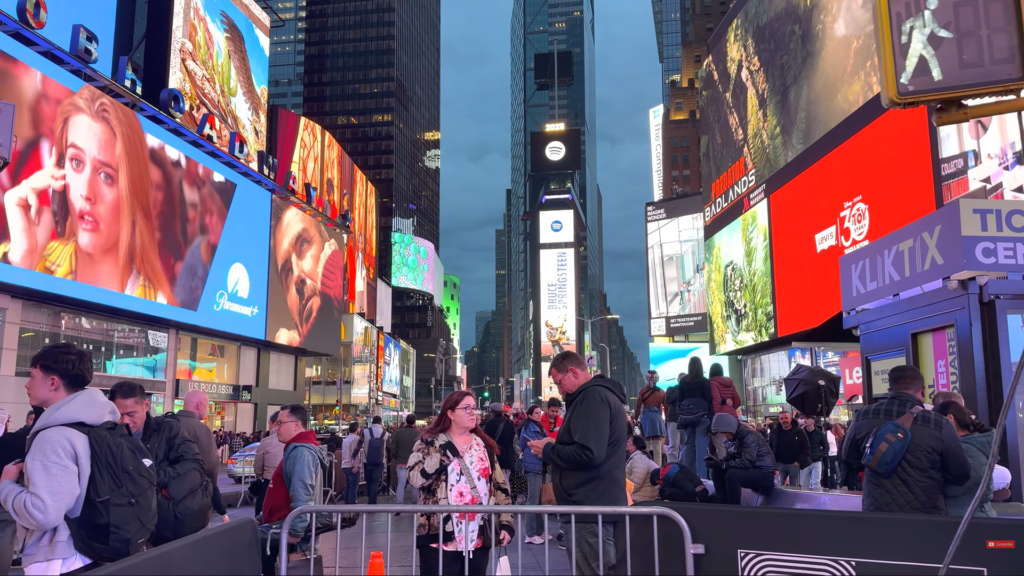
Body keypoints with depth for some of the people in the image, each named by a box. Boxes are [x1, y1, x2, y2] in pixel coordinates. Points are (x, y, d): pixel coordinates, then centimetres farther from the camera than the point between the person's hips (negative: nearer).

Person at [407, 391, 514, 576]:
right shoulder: (429, 442, 0)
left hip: (479, 538, 4)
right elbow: (416, 478, -14)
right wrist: (444, 453, -16)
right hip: (440, 537, -4)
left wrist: (506, 522, 3)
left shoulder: (485, 445, 12)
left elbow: (500, 485, 11)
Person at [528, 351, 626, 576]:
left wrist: (548, 450, -11)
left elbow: (588, 454, -25)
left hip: (588, 508, -11)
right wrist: (555, 446, 11)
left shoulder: (592, 397, -14)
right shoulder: (602, 394, 19)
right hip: (597, 504, 11)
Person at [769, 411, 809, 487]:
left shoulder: (799, 432, -2)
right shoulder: (774, 432, 3)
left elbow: (806, 448, -2)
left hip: (794, 464, -1)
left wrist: (799, 462, -10)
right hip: (780, 464, 1)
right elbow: (769, 447, 10)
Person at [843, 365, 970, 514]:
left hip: (876, 512, 2)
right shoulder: (939, 423, -14)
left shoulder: (863, 417, -6)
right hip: (925, 514, -2)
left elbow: (850, 464, 8)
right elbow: (961, 475, -3)